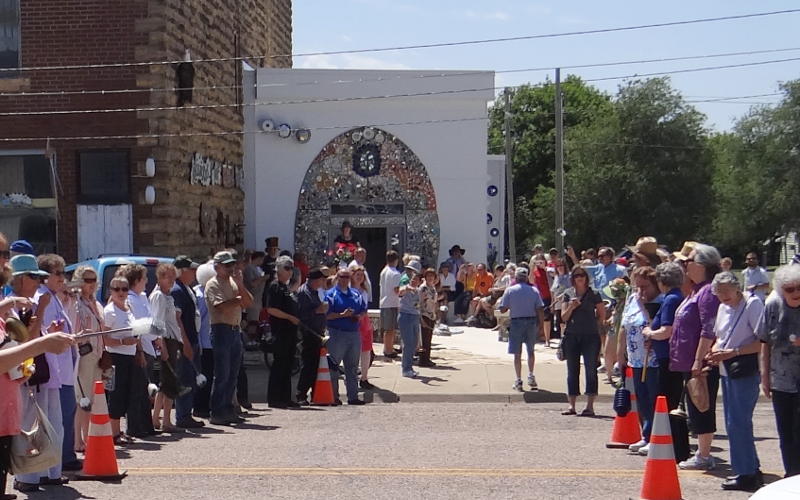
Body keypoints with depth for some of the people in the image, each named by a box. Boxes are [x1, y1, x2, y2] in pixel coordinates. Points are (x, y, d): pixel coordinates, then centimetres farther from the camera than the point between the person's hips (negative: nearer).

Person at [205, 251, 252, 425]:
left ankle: (228, 410, 16)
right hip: (221, 330, -7)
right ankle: (216, 414, -3)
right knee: (222, 375, -7)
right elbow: (222, 306, -19)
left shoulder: (234, 282, 18)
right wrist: (239, 300, -3)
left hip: (236, 330, 7)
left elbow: (249, 302, 8)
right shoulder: (213, 284, -5)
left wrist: (240, 285, -5)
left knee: (232, 374, 10)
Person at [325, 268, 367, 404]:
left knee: (352, 367, 10)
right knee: (333, 366, -2)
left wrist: (359, 316, -2)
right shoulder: (331, 294, -3)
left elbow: (364, 310, 19)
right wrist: (342, 315, -20)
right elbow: (326, 314, -11)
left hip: (354, 333, 6)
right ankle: (334, 397, 4)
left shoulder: (356, 294, 15)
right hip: (337, 333, -6)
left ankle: (353, 397, 15)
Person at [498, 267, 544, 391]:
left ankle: (518, 381, 4)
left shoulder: (509, 290, -5)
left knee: (517, 353, 4)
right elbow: (540, 310, -3)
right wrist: (541, 325, 3)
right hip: (532, 321, 2)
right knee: (531, 351, 20)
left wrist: (499, 302, 16)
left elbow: (503, 309, -5)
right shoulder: (534, 290, 0)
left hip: (516, 322, -2)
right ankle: (531, 375, 19)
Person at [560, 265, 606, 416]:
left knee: (591, 369, -4)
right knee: (572, 371, 6)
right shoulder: (568, 295, 9)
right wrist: (571, 307, -12)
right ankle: (571, 405, 10)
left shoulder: (594, 295, 1)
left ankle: (590, 405, -2)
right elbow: (563, 317, 4)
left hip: (590, 337, -3)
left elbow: (602, 315, 7)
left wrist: (593, 325, 6)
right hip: (572, 336, 3)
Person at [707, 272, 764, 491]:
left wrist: (733, 352, -18)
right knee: (733, 424, 11)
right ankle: (751, 472, 21)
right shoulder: (723, 308, 14)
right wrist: (716, 350, 4)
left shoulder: (753, 304, -11)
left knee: (738, 423, -9)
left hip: (746, 371, -9)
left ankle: (747, 474, 0)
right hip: (727, 370, 9)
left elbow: (763, 342, -16)